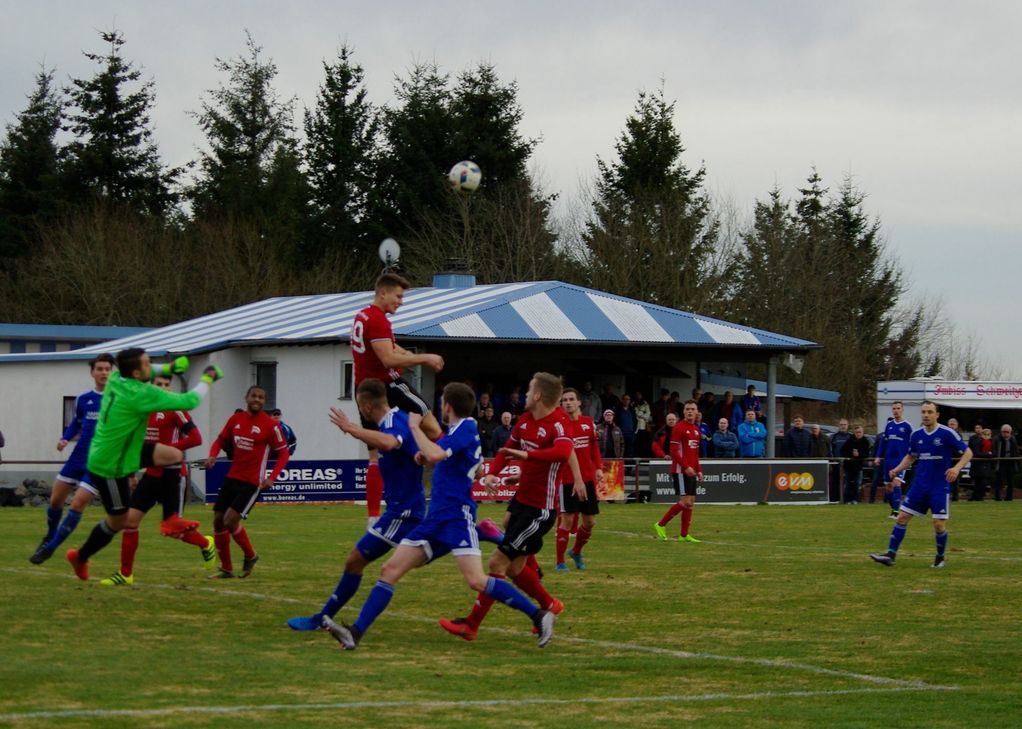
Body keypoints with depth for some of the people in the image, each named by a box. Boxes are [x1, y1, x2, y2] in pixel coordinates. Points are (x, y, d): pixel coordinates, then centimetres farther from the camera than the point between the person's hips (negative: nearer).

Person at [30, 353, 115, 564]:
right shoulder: (83, 399, 3)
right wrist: (65, 439, 0)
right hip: (77, 458, 4)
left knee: (77, 505, -11)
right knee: (55, 500, 8)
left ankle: (50, 548, 0)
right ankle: (49, 537, 35)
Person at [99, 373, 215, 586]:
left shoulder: (174, 408, -10)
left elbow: (195, 438, -17)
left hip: (171, 474, -6)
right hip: (151, 474, 6)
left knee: (172, 527, -6)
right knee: (130, 518, -2)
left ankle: (206, 544, 25)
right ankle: (125, 574, 5)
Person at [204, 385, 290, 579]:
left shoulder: (270, 425, -10)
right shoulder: (235, 419, 5)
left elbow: (283, 453, -5)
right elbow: (221, 440, 16)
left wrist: (271, 478, -16)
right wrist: (212, 456, -5)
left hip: (252, 483, -6)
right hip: (232, 478, 6)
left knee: (230, 520, -16)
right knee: (218, 520, 5)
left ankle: (250, 556, 9)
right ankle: (226, 569, 17)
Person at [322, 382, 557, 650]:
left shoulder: (466, 429, -10)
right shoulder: (459, 430, 18)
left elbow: (435, 454, -26)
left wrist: (415, 427, -12)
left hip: (457, 517, -10)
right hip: (436, 519, 10)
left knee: (477, 580, -20)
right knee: (390, 570, 0)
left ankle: (539, 616, -10)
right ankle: (355, 633, -3)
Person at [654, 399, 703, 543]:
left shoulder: (695, 429, 16)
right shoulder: (679, 428, -10)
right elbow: (674, 451, -16)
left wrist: (699, 470, 16)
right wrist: (686, 467, -21)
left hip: (691, 471, 9)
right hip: (680, 471, -8)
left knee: (690, 502, 6)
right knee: (686, 501, -14)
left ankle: (684, 535, 10)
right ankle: (661, 525, -3)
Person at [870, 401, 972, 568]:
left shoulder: (947, 433, -11)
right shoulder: (916, 435, 4)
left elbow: (968, 452, -8)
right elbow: (910, 456, 19)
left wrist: (957, 468, -25)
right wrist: (897, 469, 2)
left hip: (940, 486, -4)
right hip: (920, 484, 4)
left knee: (939, 524, -5)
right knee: (902, 517, -2)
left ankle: (940, 558, 18)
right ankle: (890, 555, 0)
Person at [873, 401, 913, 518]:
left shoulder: (907, 426, -3)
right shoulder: (889, 425, 11)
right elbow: (884, 442, 15)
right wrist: (878, 457, 9)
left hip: (901, 459, -6)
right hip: (888, 459, 6)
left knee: (896, 483, -19)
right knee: (888, 486, 8)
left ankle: (896, 511, -20)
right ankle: (894, 509, 22)